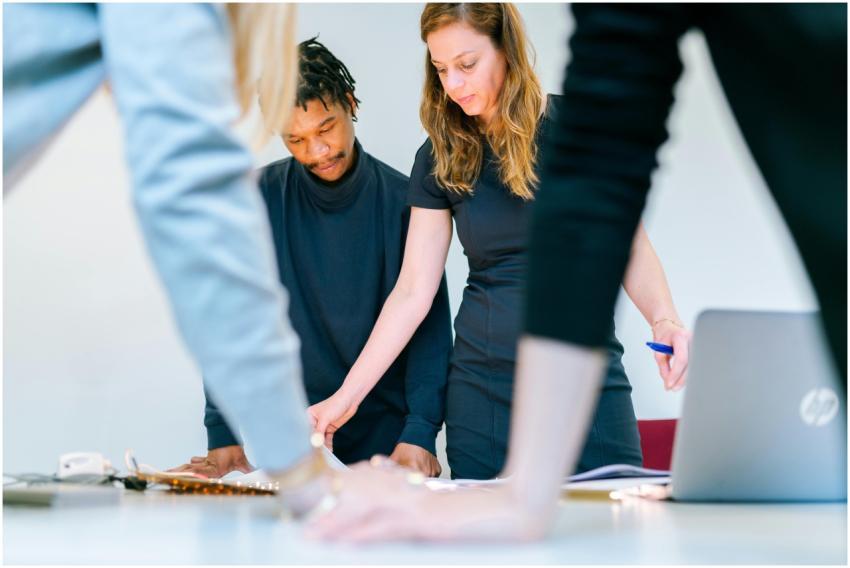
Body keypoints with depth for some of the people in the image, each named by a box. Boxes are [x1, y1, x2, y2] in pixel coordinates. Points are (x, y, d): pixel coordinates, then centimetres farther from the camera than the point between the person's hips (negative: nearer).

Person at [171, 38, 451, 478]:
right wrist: (225, 434, -11)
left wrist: (419, 432, -18)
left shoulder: (402, 201, -2)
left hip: (386, 431, 0)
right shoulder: (260, 199, 0)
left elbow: (429, 326, -5)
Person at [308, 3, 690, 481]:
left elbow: (631, 245, 1)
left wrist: (665, 319, -18)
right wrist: (348, 396, -3)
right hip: (484, 386, 2)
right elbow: (413, 291, 2)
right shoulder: (441, 157, 3)